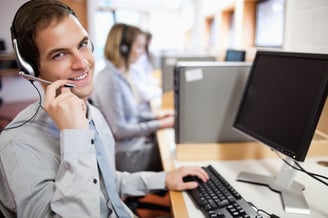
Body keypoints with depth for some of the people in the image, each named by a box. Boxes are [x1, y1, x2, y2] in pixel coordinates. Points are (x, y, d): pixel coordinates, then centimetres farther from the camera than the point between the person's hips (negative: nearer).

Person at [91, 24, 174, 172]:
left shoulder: (121, 75, 6)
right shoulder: (109, 80, -22)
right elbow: (119, 130, -22)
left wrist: (156, 115, 6)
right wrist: (159, 125, -16)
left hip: (134, 140, 8)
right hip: (126, 155, -8)